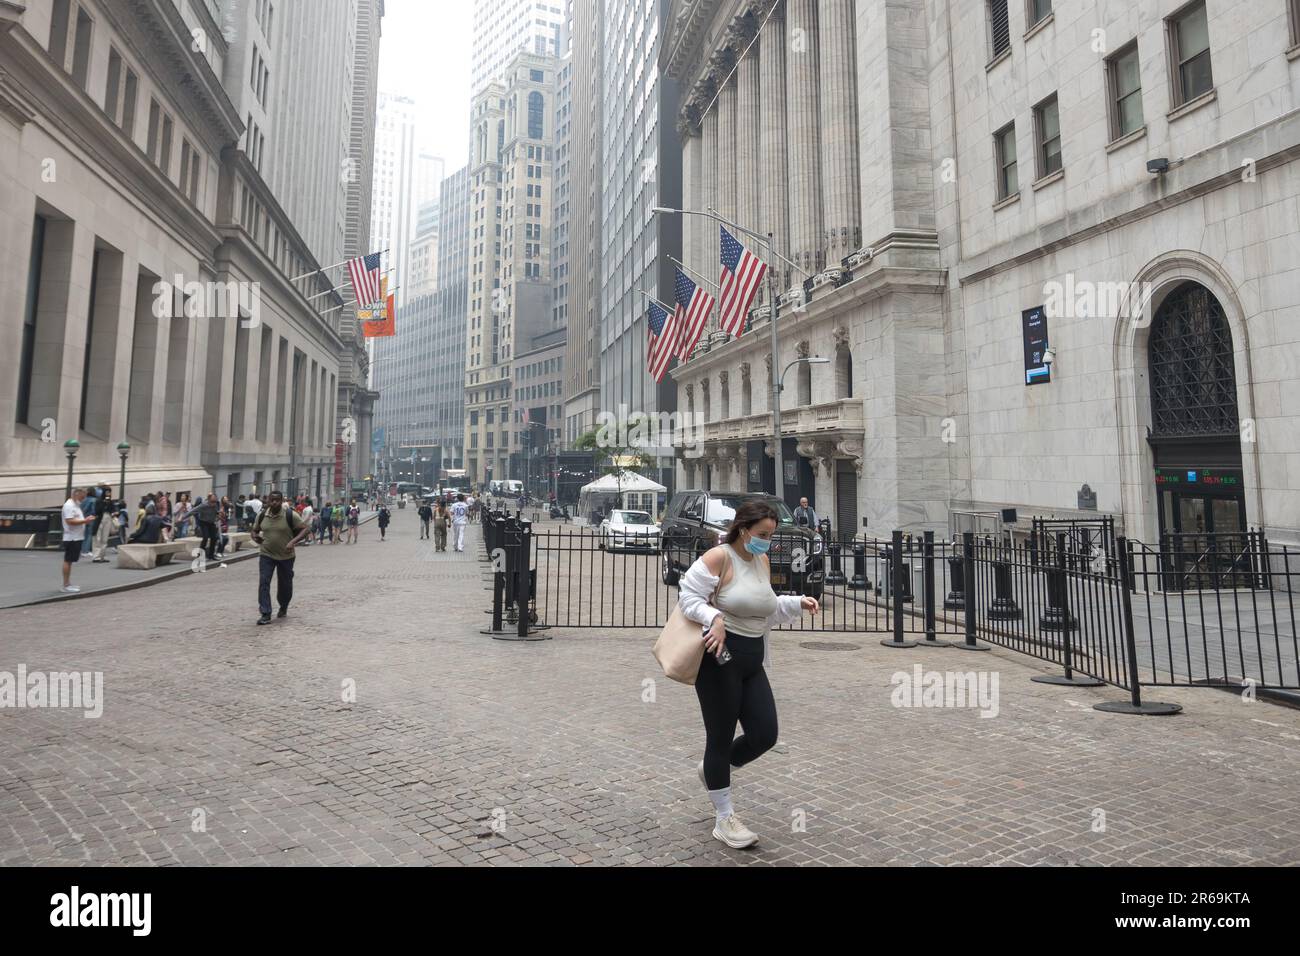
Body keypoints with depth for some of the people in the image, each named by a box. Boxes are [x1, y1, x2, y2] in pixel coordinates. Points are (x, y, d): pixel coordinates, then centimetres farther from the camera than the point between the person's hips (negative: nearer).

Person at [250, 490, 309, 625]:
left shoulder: (290, 514, -13)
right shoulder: (261, 515, -2)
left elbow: (304, 529, -11)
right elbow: (255, 530, 13)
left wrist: (293, 541, -26)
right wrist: (255, 536, -11)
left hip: (286, 556, -2)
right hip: (266, 555, 2)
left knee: (285, 584, 12)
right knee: (263, 583, -10)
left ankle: (283, 608, 38)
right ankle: (266, 615, -6)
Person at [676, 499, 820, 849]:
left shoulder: (762, 561, 12)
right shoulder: (718, 557, -13)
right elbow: (688, 597, -15)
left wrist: (797, 603, 8)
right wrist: (714, 618, -30)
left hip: (752, 660, 8)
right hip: (720, 656, -7)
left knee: (765, 735, 4)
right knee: (721, 737, 4)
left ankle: (714, 769, 33)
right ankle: (724, 820, 21)